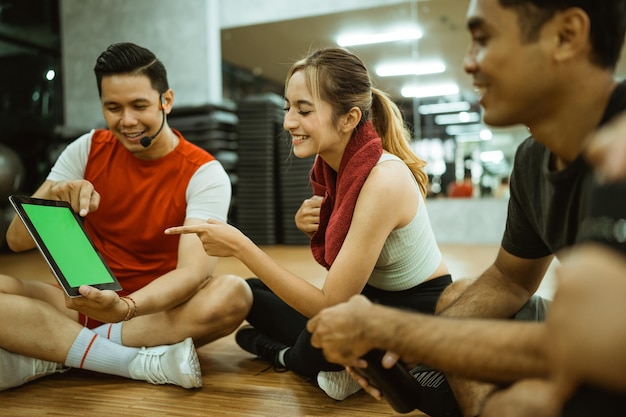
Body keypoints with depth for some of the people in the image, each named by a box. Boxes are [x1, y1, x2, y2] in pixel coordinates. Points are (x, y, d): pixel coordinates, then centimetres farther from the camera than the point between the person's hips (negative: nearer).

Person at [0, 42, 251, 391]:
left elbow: (194, 271, -24)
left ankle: (50, 354, -21)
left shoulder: (203, 173, -11)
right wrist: (53, 200, -25)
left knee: (233, 293, -33)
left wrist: (126, 307, -42)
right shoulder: (87, 150, -1)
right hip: (86, 302, 3)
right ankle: (146, 362, -22)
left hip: (161, 309, -2)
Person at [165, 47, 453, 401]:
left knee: (321, 340, -33)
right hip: (369, 296, 7)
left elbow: (330, 306, -28)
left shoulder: (383, 181, -30)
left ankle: (291, 357, 1)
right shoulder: (330, 164, -6)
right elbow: (338, 258, 7)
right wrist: (310, 226, -15)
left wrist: (241, 247, -29)